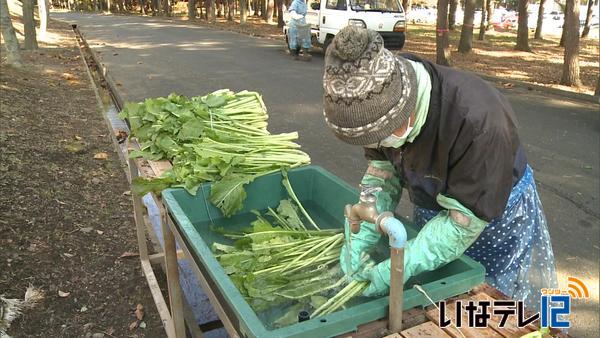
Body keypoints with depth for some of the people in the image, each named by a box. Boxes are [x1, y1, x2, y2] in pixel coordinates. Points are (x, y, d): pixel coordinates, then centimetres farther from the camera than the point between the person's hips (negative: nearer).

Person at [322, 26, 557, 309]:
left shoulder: (479, 120, -40)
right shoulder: (383, 105, -22)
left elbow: (466, 219, -32)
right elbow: (382, 172, -11)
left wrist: (399, 269, -32)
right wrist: (361, 237, -23)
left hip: (494, 219, -5)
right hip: (431, 216, 5)